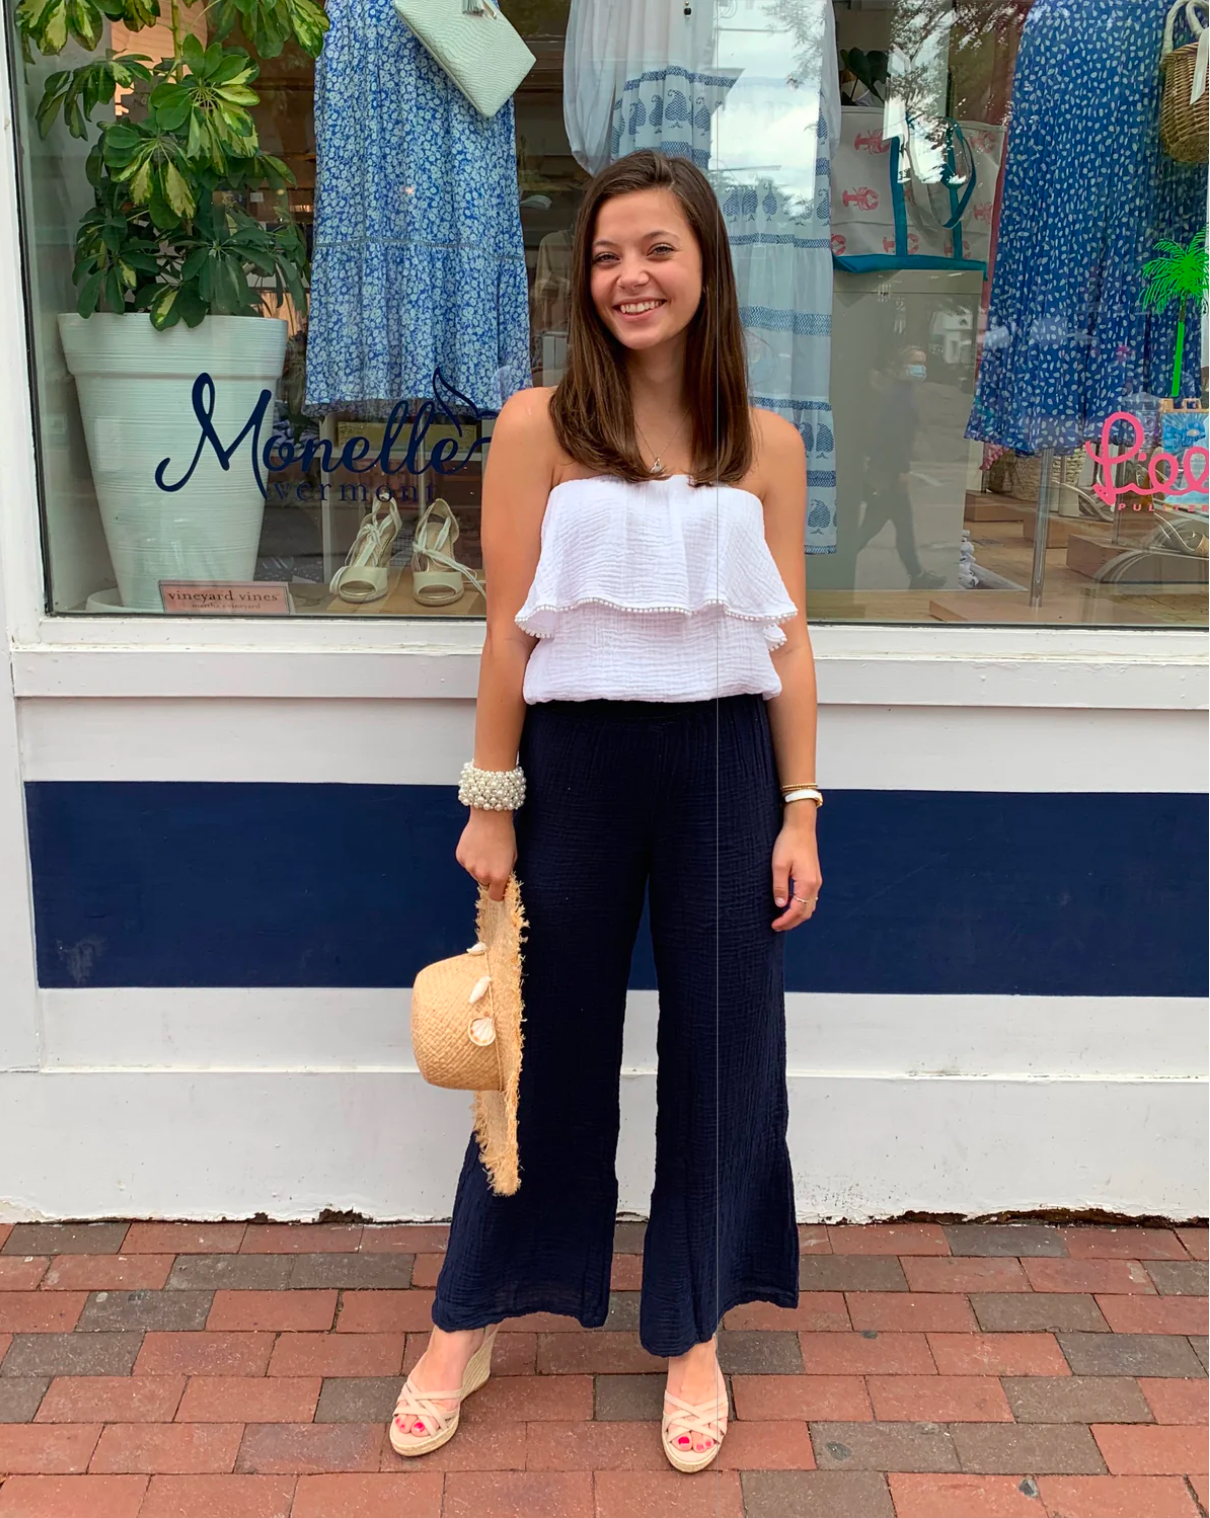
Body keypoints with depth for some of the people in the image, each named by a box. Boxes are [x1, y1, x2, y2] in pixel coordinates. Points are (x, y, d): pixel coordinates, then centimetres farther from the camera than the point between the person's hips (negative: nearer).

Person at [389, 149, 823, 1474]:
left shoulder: (765, 446, 3)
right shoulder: (537, 429, -4)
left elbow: (787, 640, 4)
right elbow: (511, 630, -4)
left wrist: (799, 813, 0)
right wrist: (491, 803, -5)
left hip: (723, 767, 2)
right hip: (576, 763, -2)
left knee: (720, 1044, 9)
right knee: (550, 1035, 10)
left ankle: (693, 1334, 31)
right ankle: (466, 1324, 31)